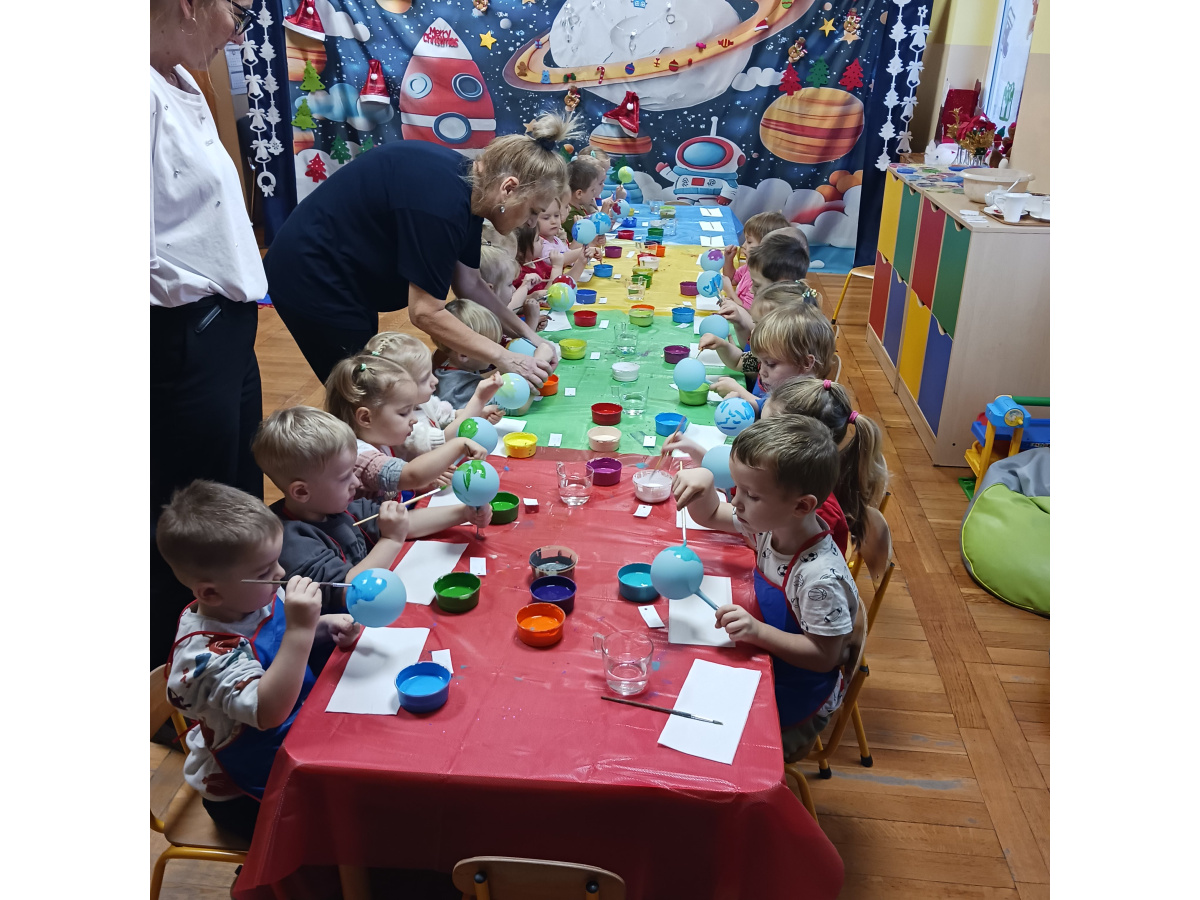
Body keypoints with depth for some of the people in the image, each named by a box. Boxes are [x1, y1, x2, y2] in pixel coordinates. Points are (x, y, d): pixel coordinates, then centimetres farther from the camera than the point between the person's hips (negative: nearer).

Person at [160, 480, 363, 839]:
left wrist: (326, 625, -9)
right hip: (241, 793, -7)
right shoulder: (205, 650, -33)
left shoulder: (262, 598, -10)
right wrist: (300, 629, -48)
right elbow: (268, 711, -43)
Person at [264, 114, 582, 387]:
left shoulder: (469, 187, -3)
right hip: (312, 280, -9)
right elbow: (426, 313, -28)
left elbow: (469, 284, 4)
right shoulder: (440, 202, -31)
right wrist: (505, 359, -23)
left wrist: (528, 335, -4)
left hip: (344, 276, 9)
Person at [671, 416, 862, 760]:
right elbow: (710, 516, 3)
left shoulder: (821, 578, -35)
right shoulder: (772, 524, -13)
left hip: (796, 696, -7)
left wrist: (758, 631, -36)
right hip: (766, 658, 7)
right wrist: (703, 480, -19)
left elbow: (825, 656, -25)